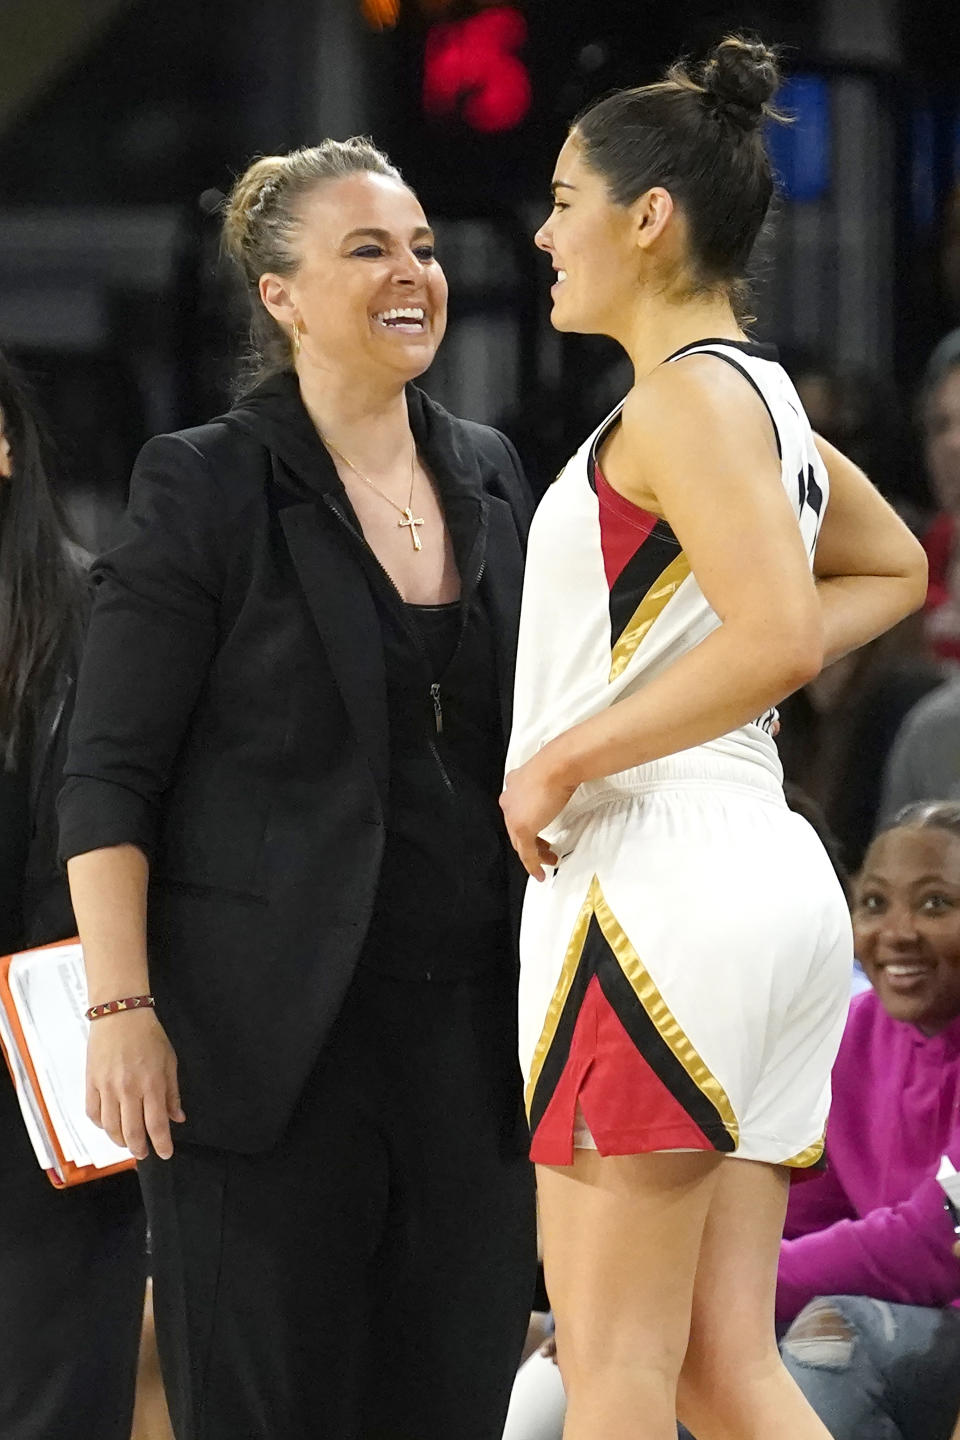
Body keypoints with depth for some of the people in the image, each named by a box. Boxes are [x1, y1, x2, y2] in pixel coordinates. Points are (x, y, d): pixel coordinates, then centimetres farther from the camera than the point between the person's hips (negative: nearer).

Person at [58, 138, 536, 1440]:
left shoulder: (491, 477, 13)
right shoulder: (206, 489, -4)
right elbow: (110, 778, -6)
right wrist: (120, 1006, -15)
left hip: (468, 1026, 5)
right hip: (269, 1034, -5)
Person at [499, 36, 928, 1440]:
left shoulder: (690, 392, -10)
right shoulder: (765, 393, 18)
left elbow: (774, 638, -23)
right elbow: (892, 569, 36)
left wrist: (562, 758, -16)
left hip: (659, 876, -10)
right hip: (770, 881, 10)